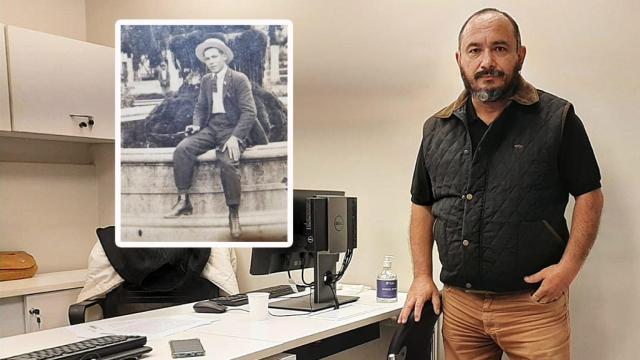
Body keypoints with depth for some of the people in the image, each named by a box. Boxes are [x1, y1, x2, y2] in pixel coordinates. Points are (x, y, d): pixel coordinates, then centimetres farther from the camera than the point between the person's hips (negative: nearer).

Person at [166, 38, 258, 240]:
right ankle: (183, 201, -13)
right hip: (211, 127, 6)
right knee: (182, 149, -20)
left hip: (233, 129, -5)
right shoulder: (206, 80, 15)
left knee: (227, 161, -34)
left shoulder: (239, 79, -4)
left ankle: (234, 214, -21)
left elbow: (249, 112, -11)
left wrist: (235, 137, -23)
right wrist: (197, 124, -1)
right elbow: (201, 107, 22)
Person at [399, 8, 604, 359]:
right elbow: (422, 204, 13)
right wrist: (422, 277, 5)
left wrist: (569, 266, -12)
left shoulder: (557, 119, -4)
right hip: (458, 304, 4)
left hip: (534, 303, -3)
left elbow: (589, 195, -1)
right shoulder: (436, 130, 7)